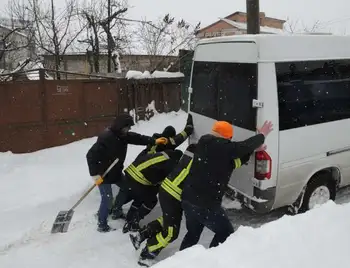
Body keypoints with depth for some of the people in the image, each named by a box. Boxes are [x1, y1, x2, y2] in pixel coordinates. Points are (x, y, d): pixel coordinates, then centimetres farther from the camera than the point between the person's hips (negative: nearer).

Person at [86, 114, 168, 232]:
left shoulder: (123, 135, -5)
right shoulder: (106, 137, -30)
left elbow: (138, 138, -6)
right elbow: (91, 155, -29)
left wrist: (154, 141, -21)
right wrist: (95, 175, -28)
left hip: (116, 171, 9)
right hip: (103, 174, -9)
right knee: (107, 198, -6)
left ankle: (116, 211, 38)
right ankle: (102, 225, 12)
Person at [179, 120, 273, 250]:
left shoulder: (204, 142, 6)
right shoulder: (223, 147, -18)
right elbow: (244, 146, -3)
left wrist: (253, 149, 15)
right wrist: (262, 135, 14)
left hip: (188, 199, 8)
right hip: (206, 204, -8)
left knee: (193, 234, 27)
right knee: (226, 233, 16)